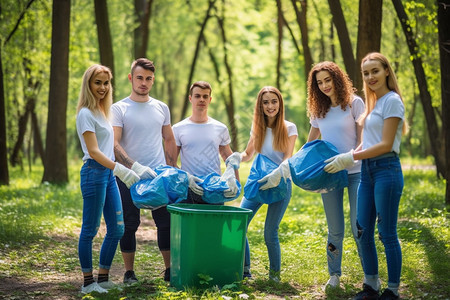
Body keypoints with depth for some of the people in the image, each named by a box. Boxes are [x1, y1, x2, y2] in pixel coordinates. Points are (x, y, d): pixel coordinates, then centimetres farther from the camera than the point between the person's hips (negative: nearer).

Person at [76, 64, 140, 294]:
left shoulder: (101, 111, 17)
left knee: (116, 229, 9)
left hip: (108, 172, 9)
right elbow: (93, 151, -17)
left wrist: (123, 168, 16)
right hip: (94, 172, -9)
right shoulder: (86, 113, -10)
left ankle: (103, 278, 19)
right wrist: (120, 169, -25)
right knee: (90, 229, -2)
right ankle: (88, 282, 6)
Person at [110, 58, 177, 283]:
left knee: (166, 222, 2)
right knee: (129, 224, 3)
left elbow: (169, 140, 19)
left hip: (159, 175, 3)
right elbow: (114, 144, -11)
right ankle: (129, 272, 14)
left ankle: (170, 270, 12)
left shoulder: (161, 108, 12)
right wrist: (136, 167, -23)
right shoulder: (119, 109, -2)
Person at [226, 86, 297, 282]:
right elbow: (248, 154, 18)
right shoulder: (257, 127, 10)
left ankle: (275, 273, 14)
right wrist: (237, 158, -6)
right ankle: (244, 269, 8)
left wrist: (277, 174, -30)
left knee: (270, 233, -6)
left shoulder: (289, 128, -1)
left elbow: (288, 159, -9)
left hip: (281, 183, -4)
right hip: (257, 181, 4)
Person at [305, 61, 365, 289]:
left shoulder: (354, 103, 0)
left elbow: (362, 140, -4)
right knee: (335, 231, 4)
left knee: (359, 228, -7)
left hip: (355, 172, -3)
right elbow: (310, 144, 20)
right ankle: (334, 275, 18)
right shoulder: (319, 110, 13)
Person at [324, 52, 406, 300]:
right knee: (363, 231, 9)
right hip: (367, 171, 8)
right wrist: (345, 159, 6)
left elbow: (385, 145, -14)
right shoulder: (373, 102, 17)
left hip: (386, 169, -8)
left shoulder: (392, 101, -8)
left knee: (387, 233, -3)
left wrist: (349, 158, -13)